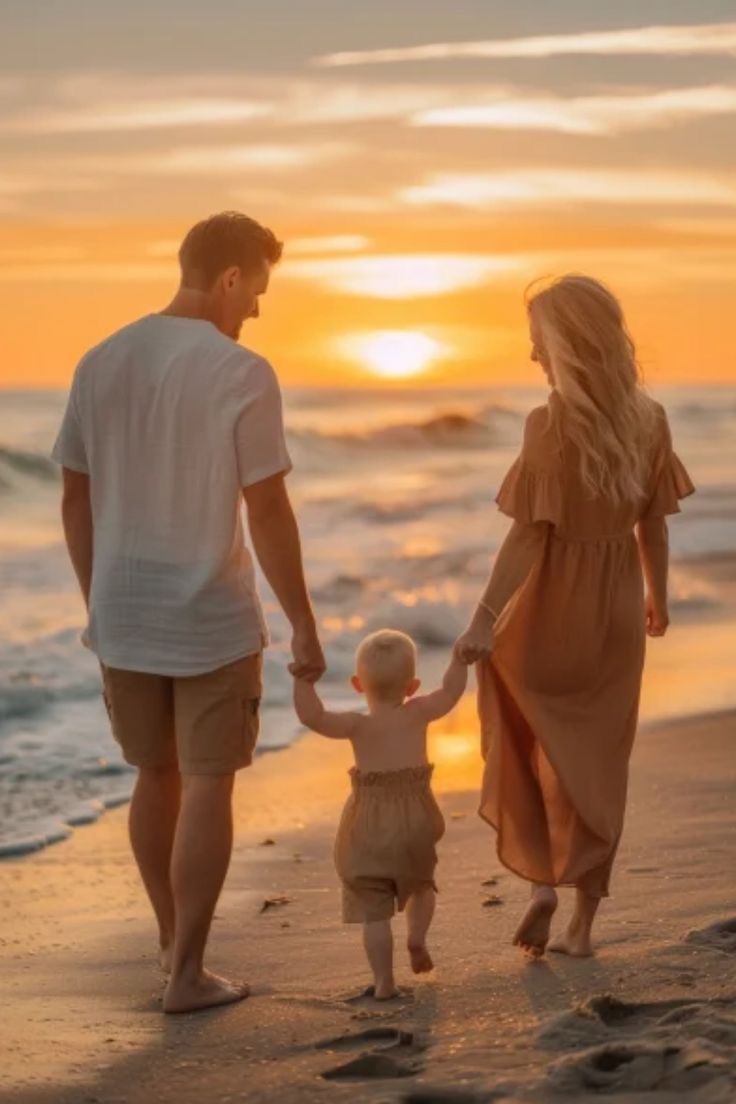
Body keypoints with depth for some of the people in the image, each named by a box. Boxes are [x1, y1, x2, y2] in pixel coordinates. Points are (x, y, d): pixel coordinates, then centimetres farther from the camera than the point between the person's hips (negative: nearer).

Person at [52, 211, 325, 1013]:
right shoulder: (242, 374, -14)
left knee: (156, 776, 20)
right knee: (208, 785, 5)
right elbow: (266, 512, -14)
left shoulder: (100, 363, 3)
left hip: (123, 618, 5)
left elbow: (76, 502, 7)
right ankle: (187, 972, 8)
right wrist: (303, 625, -6)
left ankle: (171, 939, 34)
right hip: (211, 618, -5)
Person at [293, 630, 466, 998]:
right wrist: (461, 656, 19)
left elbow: (311, 716, -21)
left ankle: (384, 982, 4)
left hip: (368, 829, -2)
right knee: (421, 881, 30)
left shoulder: (358, 725, -9)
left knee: (374, 911, 5)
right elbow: (451, 692, 12)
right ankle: (416, 936, 11)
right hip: (414, 823, 2)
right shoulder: (418, 714, -2)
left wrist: (303, 676, -21)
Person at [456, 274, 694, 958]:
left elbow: (528, 535, -19)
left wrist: (484, 621, -17)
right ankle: (582, 920, 17)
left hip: (551, 611, -4)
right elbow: (653, 523, 6)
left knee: (530, 751, 19)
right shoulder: (649, 419, -1)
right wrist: (657, 596, 21)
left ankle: (542, 881, 9)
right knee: (597, 763, 12)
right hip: (616, 612, 5)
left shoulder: (552, 424, -17)